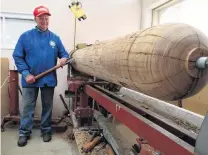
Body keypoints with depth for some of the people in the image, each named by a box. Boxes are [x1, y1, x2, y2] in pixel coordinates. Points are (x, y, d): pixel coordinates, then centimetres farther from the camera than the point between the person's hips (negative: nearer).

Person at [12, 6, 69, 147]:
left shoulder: (55, 38, 4)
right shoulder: (26, 36, -2)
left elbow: (64, 54, 5)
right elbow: (17, 56, -5)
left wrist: (64, 59, -19)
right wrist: (26, 74, -14)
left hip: (49, 79, 2)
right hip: (30, 79, -1)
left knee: (47, 106, 12)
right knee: (27, 107, 6)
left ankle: (46, 130, 28)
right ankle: (24, 133, 20)